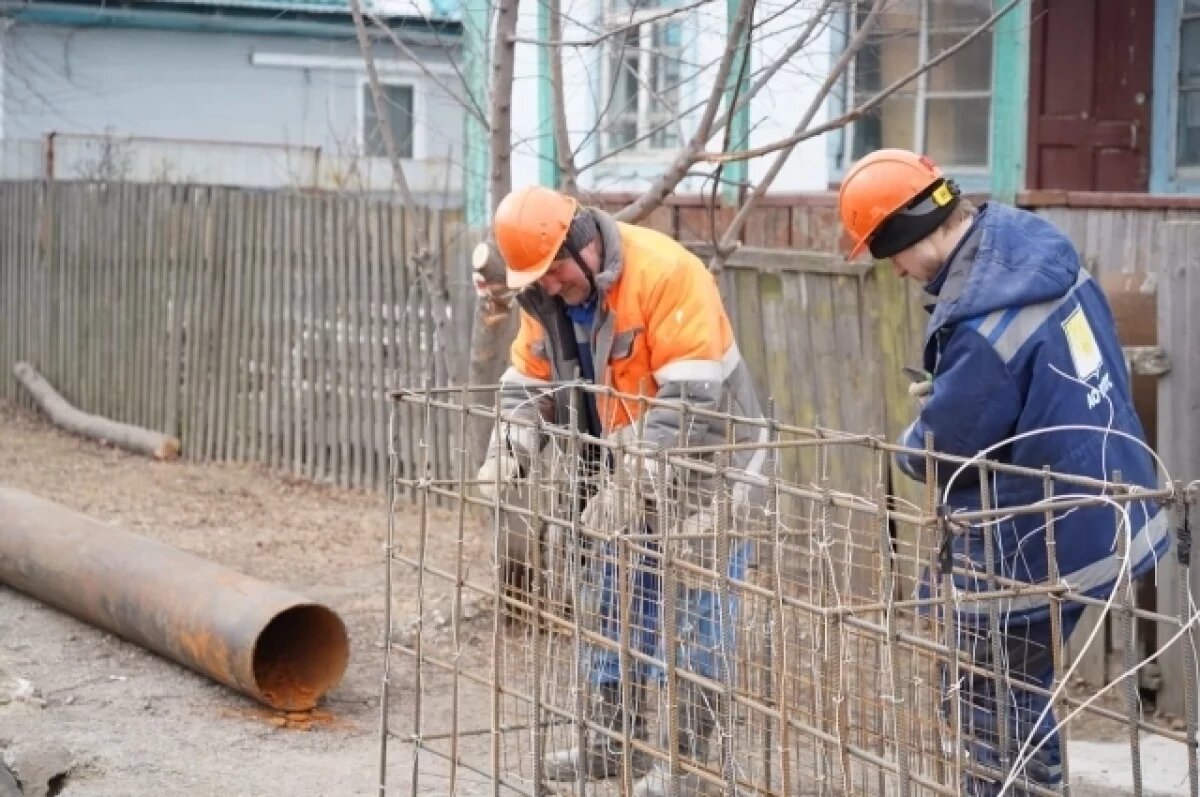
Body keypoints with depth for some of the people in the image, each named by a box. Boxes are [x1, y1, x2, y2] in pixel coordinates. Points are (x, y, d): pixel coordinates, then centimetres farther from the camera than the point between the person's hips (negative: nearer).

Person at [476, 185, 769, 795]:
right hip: (630, 476, 8)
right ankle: (613, 740, 23)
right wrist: (507, 452, -13)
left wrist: (633, 480, -32)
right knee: (610, 604, 12)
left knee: (695, 617, -4)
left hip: (704, 469, -8)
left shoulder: (665, 272, -25)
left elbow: (689, 399, -29)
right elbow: (528, 383, 6)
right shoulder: (544, 296, 0)